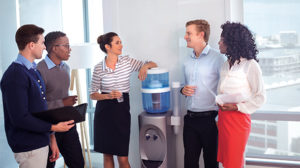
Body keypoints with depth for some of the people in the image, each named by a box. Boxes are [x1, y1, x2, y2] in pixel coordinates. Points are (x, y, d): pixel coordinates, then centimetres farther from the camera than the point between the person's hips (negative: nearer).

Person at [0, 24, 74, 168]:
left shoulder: (33, 71, 13)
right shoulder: (15, 75, -18)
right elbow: (20, 118, -22)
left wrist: (51, 137, 15)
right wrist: (53, 128, -17)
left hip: (41, 142, 9)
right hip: (28, 148, -9)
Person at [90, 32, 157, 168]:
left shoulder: (127, 62, 1)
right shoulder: (99, 68, -2)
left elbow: (153, 64, 8)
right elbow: (93, 94, 2)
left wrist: (145, 66, -14)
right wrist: (109, 96, -16)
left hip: (122, 111, 0)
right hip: (104, 111, 0)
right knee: (107, 154, 9)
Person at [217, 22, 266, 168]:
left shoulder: (250, 65, -10)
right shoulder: (227, 64, 12)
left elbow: (260, 97, -8)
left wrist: (237, 107, -15)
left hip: (238, 118, -7)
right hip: (223, 117, 7)